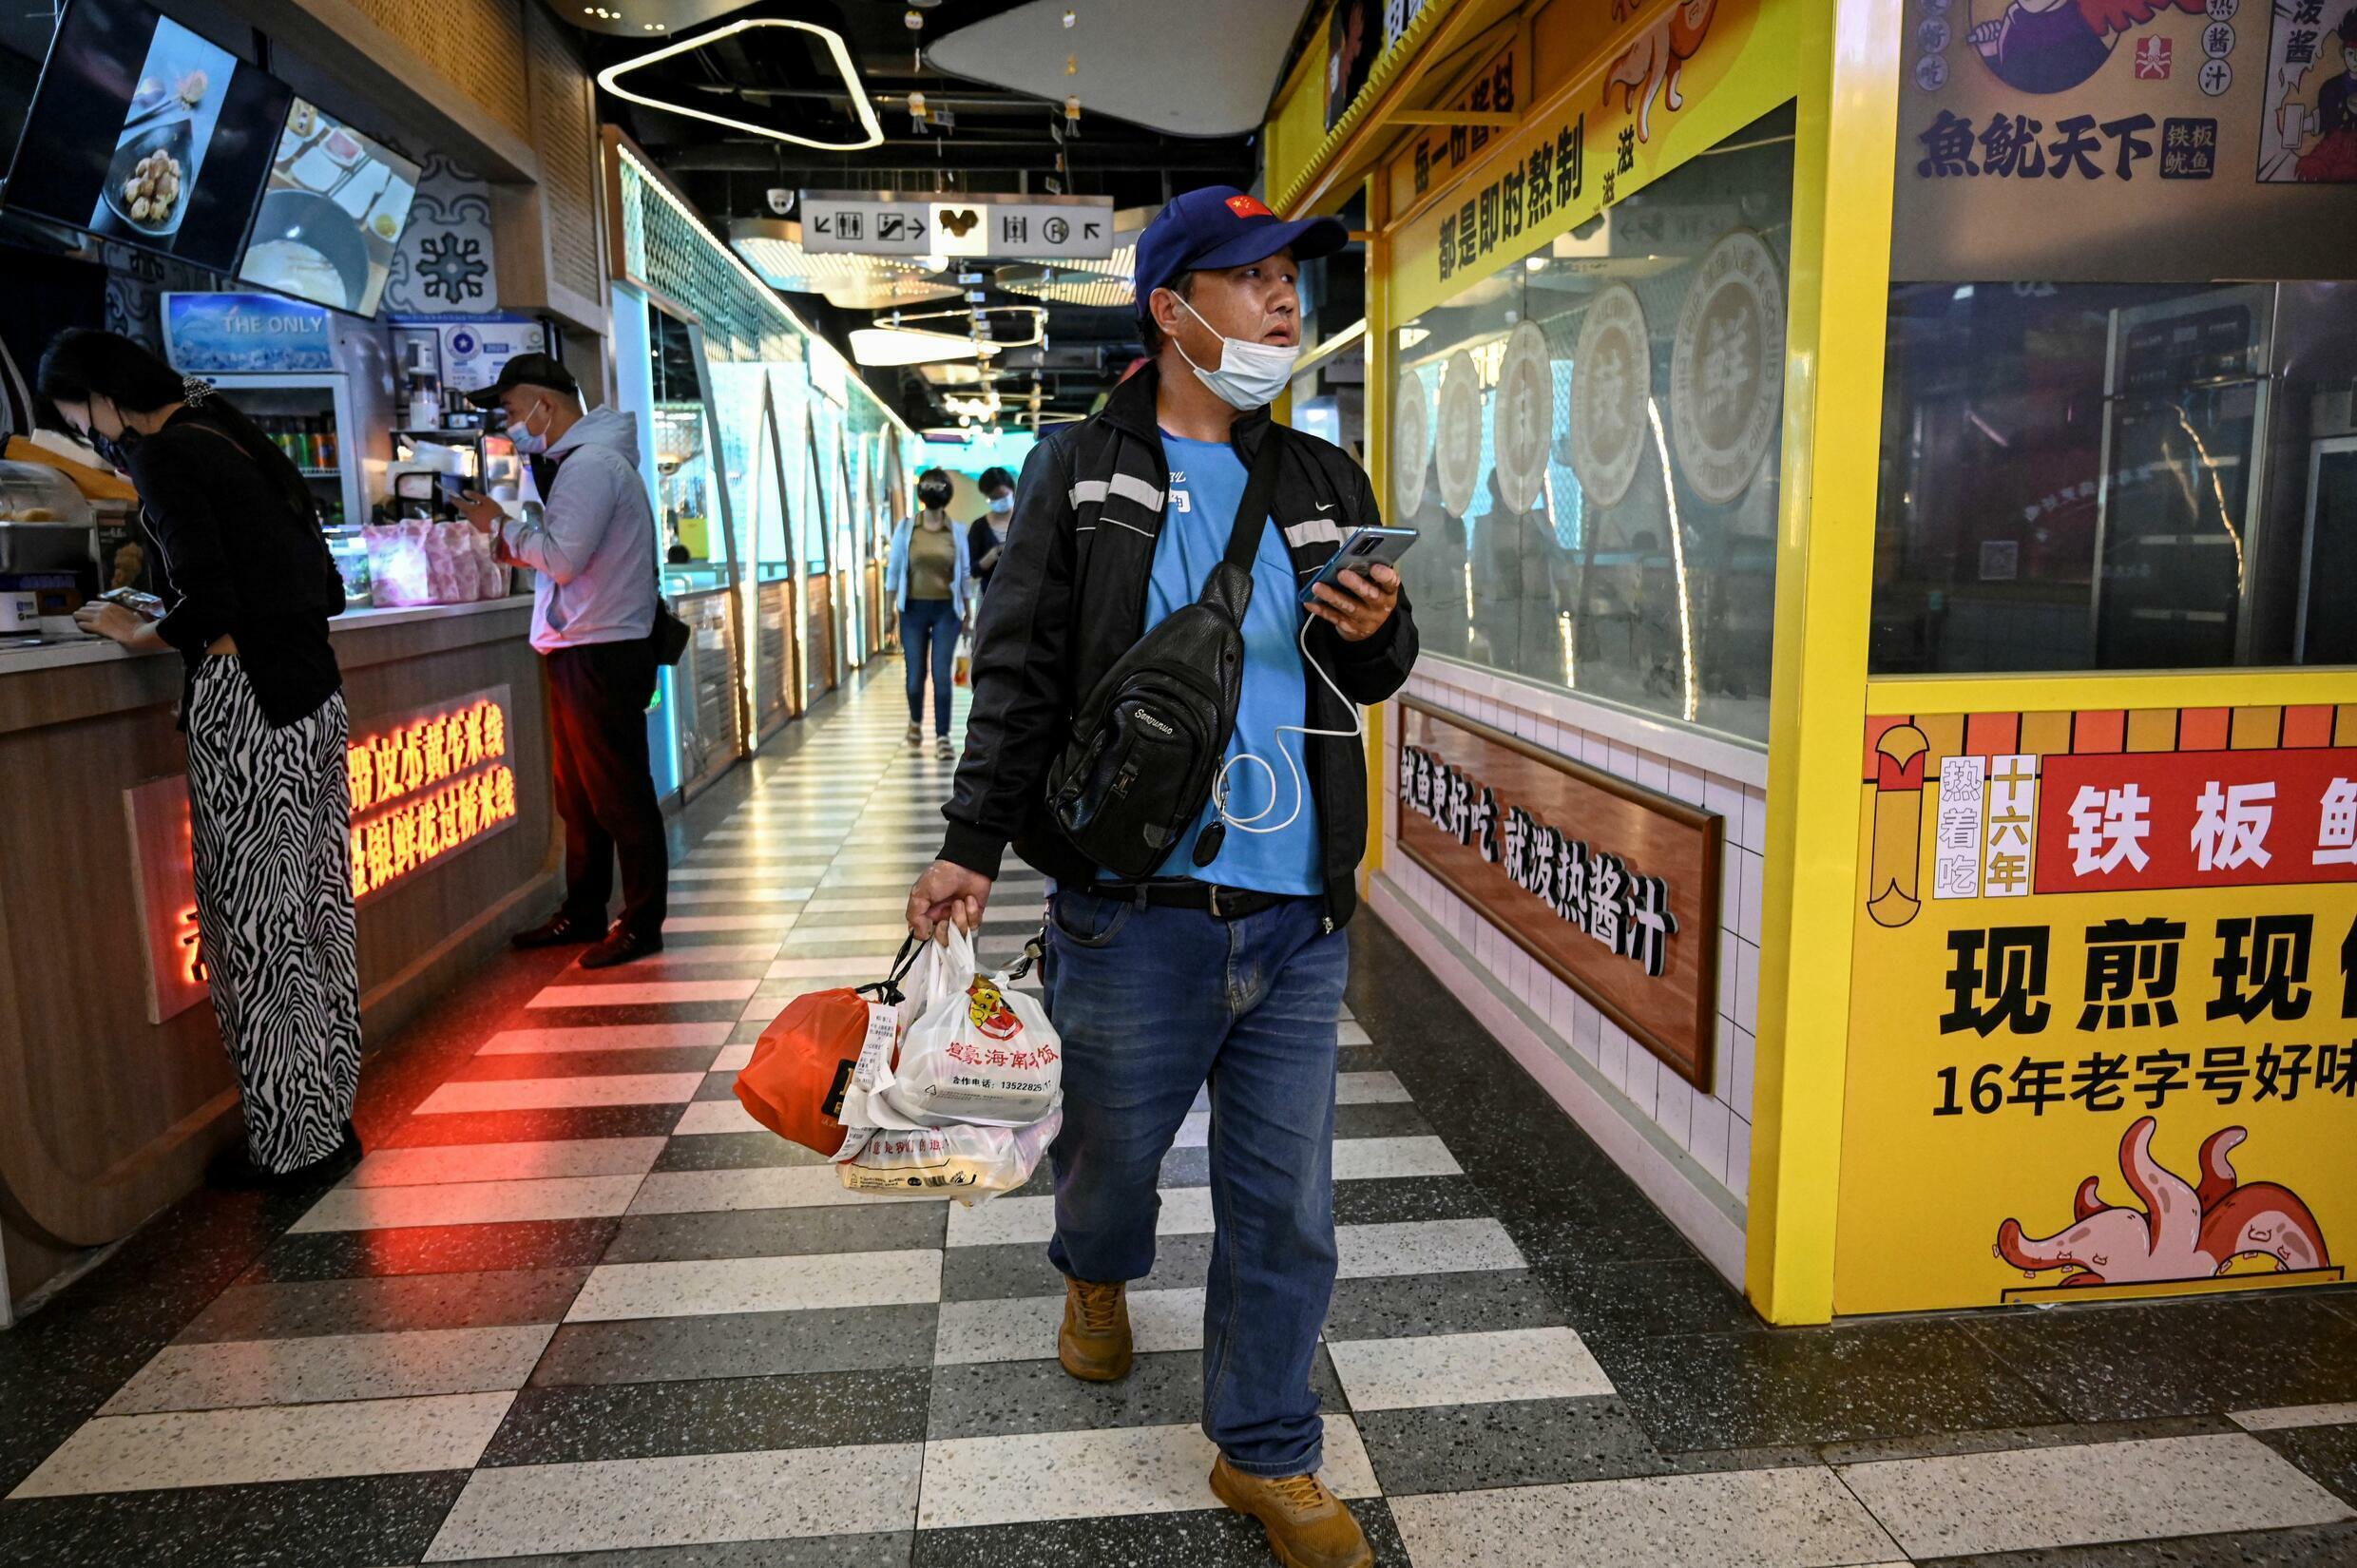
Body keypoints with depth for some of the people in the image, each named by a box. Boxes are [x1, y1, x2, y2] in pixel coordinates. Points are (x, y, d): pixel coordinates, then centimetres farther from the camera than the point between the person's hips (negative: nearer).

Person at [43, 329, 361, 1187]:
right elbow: (326, 591, 17)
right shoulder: (242, 444, 17)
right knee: (316, 911, 12)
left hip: (244, 704, -8)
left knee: (254, 928, 0)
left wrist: (136, 632, 1)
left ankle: (293, 1141, 9)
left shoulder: (165, 454, -8)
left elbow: (208, 606, -17)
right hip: (315, 695, 9)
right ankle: (331, 1115, 21)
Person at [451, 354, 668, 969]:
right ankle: (583, 913, 26)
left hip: (603, 656, -10)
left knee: (620, 796, -3)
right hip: (580, 654, 10)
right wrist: (514, 536, 4)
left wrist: (502, 524, -7)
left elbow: (563, 558, -21)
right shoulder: (576, 460, 18)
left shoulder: (591, 464, -15)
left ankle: (641, 923, 5)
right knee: (579, 795, 16)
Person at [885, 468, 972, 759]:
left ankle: (942, 736, -2)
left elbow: (965, 574, 6)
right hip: (914, 608, 1)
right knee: (915, 674, 6)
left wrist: (967, 615, 6)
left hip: (946, 610, -1)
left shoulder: (957, 532, 2)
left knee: (941, 674, -7)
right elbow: (893, 569, 3)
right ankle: (916, 721, 34)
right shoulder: (906, 528, 1)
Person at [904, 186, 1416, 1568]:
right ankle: (1098, 1274, 52)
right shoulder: (1081, 472, 3)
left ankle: (1267, 1455, 28)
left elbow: (1375, 677, 19)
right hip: (1134, 912, -3)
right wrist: (974, 843, -6)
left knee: (1286, 1202, 8)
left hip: (1298, 916, 3)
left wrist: (1375, 632, -4)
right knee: (1114, 1145, 16)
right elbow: (1021, 671, 0)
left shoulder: (1323, 484, 13)